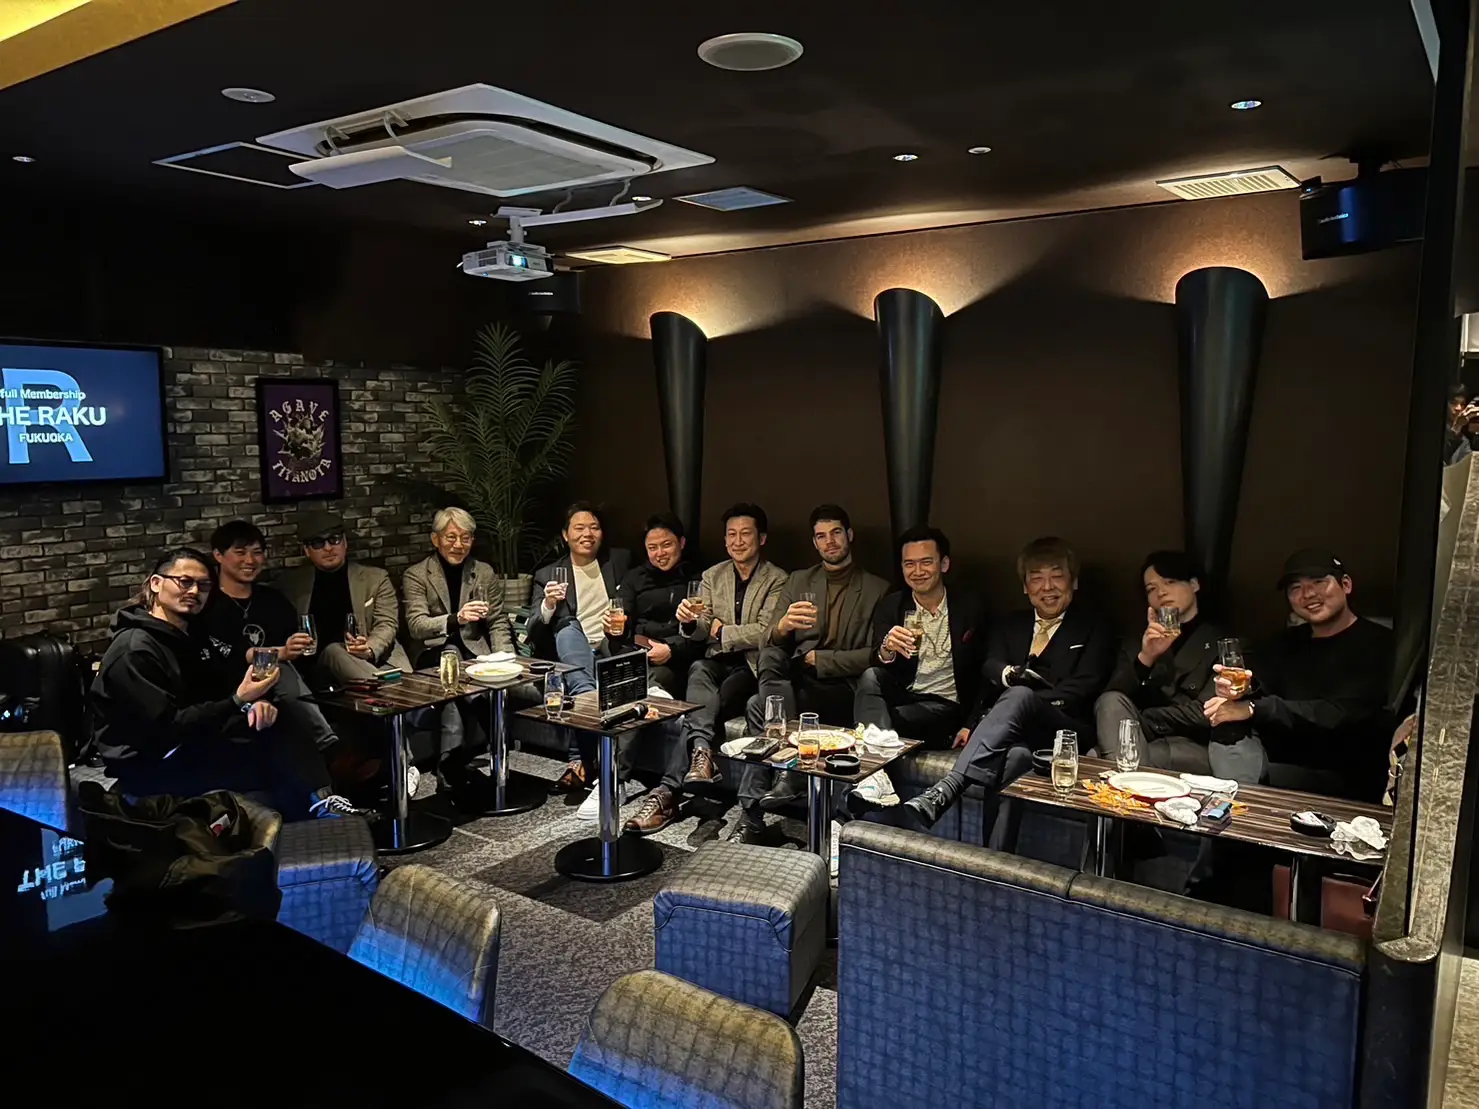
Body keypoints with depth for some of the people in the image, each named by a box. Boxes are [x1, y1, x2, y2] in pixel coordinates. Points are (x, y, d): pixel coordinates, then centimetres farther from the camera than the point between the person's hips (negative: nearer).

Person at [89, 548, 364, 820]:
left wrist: (255, 702, -12)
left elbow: (211, 696, 10)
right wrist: (238, 701, -28)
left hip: (184, 745, 8)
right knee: (275, 763, -21)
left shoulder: (183, 637, 13)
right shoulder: (135, 649, -17)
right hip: (148, 766, -8)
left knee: (289, 736, -14)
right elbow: (166, 730, -22)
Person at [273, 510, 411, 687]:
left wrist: (369, 649, -19)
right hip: (323, 667, 2)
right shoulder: (289, 583, 17)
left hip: (377, 658, -2)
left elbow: (387, 624, 4)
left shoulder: (375, 578, 13)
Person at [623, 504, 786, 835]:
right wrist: (690, 621, -15)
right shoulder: (712, 576, 16)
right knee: (698, 671, -35)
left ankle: (669, 791, -36)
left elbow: (765, 633, -9)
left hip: (753, 666, -3)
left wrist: (719, 630, -4)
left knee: (696, 705, -31)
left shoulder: (777, 580, 3)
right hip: (716, 662, 3)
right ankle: (701, 749, -48)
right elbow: (700, 633, 8)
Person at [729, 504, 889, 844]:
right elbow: (772, 644, 9)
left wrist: (819, 659, -6)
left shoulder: (877, 590, 9)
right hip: (796, 679, 4)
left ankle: (752, 814, -24)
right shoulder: (798, 582, 20)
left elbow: (874, 655, -1)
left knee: (760, 705, -31)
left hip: (842, 689, -3)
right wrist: (781, 628, -16)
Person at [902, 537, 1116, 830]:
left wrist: (1025, 704, -15)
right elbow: (990, 669, 8)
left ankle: (948, 787, -54)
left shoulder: (1095, 628, 16)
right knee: (1015, 755, -36)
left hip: (1067, 730, -3)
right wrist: (1008, 673, -19)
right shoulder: (1008, 626, 27)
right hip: (1017, 733, 4)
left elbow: (1084, 688, 0)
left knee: (1020, 696, -37)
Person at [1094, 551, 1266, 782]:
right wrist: (1145, 658, -17)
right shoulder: (1140, 643, 18)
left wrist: (1138, 721, -5)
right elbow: (1112, 699, 0)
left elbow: (1205, 713, -7)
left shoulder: (1223, 642, 7)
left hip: (1199, 751, -5)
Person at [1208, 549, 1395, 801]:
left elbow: (1340, 715, -19)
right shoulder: (1289, 642, 16)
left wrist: (1253, 709, -24)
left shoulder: (1378, 645, -7)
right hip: (1281, 767, 7)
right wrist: (1241, 691, -24)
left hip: (1346, 783, -7)